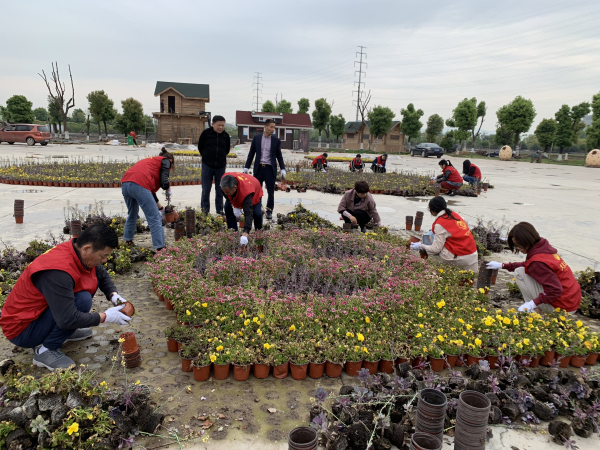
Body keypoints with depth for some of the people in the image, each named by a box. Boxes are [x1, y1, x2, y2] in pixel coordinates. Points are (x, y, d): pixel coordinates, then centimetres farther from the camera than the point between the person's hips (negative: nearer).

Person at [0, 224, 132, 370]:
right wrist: (105, 317, -23)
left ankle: (65, 331, 11)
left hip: (40, 311, 9)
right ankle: (46, 350, -11)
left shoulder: (80, 253, -9)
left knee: (92, 280, 1)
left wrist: (113, 295, -8)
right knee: (83, 300, -28)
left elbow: (102, 275, 10)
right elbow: (68, 319, -33)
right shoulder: (58, 271, -34)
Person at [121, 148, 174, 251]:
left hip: (125, 184, 8)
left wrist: (161, 208, 39)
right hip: (139, 185, -8)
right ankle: (160, 248, -2)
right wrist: (169, 191, 17)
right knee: (155, 219, -1)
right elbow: (164, 182, -5)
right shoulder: (166, 161, 14)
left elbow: (150, 189, 36)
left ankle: (128, 240, 46)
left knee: (132, 214, 30)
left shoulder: (151, 160, 35)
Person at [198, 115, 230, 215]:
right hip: (207, 165, -2)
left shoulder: (226, 135, 1)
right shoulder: (206, 133, -6)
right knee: (206, 190, 3)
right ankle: (204, 210, 14)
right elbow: (200, 147, 8)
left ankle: (220, 210, 18)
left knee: (220, 190, 8)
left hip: (221, 166, 2)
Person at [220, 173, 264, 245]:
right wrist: (234, 205, -22)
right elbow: (226, 194, -10)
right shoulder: (225, 181, -35)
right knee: (228, 208, -15)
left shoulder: (246, 192, -51)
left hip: (255, 193, -5)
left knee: (257, 213, -25)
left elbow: (248, 213, -56)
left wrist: (245, 233, -65)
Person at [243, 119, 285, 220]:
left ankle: (269, 211, 15)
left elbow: (279, 156, 8)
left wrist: (283, 169, -2)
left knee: (271, 192, 3)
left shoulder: (276, 140, 3)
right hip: (259, 168, 1)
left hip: (270, 169, -1)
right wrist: (246, 167, 4)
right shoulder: (256, 138, 4)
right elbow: (251, 154, 8)